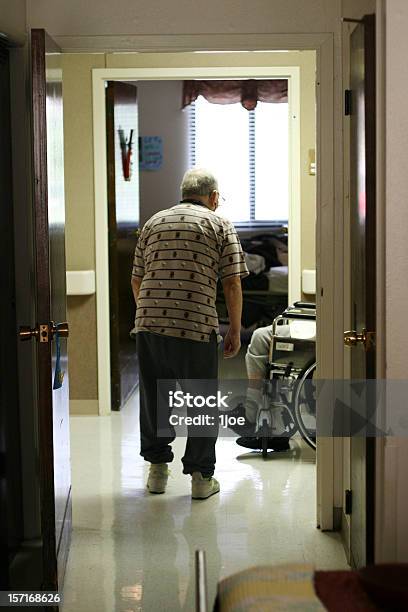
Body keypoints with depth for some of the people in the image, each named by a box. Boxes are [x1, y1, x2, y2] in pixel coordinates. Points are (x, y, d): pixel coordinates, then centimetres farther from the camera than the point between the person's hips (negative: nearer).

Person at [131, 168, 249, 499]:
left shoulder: (154, 222, 16)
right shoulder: (220, 225, 5)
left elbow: (136, 279, 17)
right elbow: (232, 284, -2)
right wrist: (235, 330, 6)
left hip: (149, 323, 3)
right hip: (198, 326, -3)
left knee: (153, 397, 16)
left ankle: (157, 467, 24)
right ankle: (201, 476, 12)